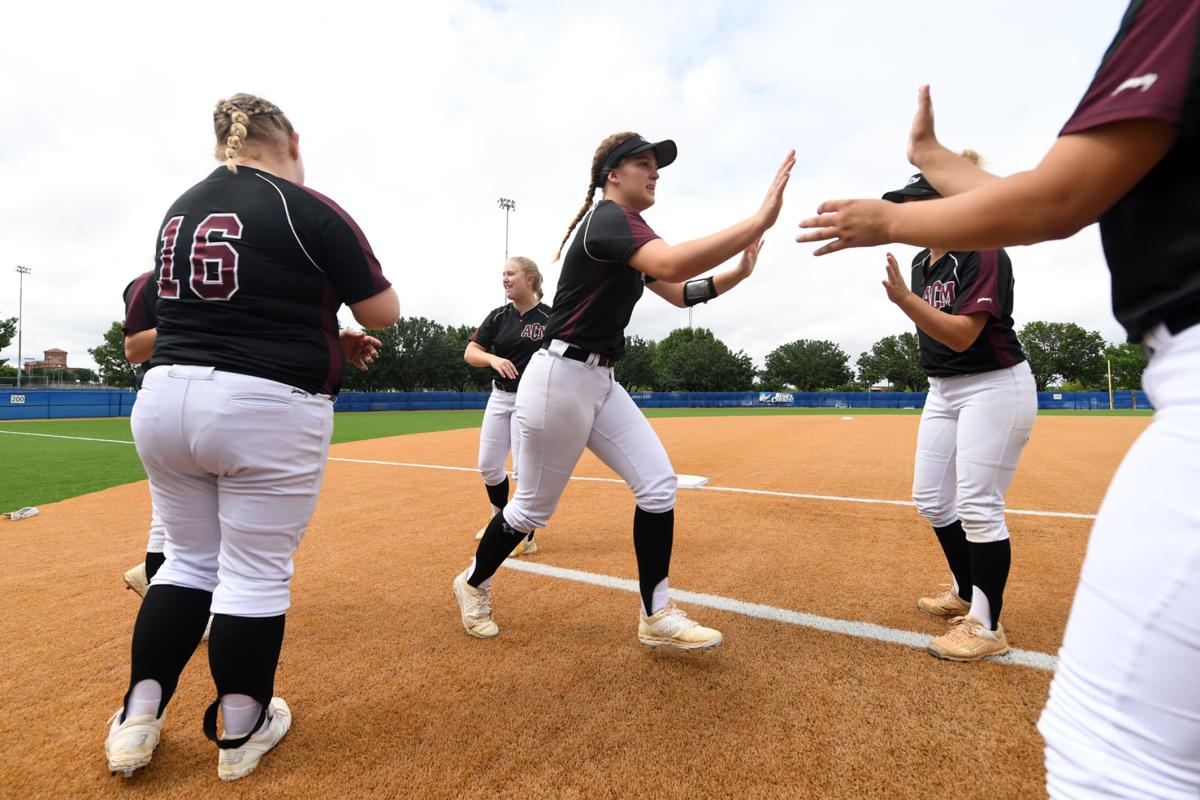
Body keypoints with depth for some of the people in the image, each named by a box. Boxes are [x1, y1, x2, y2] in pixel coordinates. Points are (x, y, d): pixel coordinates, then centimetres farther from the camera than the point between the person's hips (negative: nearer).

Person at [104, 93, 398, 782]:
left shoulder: (179, 210, 15)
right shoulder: (311, 211, -7)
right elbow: (385, 312, -4)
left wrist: (328, 341, 20)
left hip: (165, 397, 7)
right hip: (267, 413, -6)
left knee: (190, 559, 21)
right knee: (257, 572, 7)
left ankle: (137, 721, 26)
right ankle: (242, 732, 24)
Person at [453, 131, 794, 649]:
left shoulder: (630, 237, 17)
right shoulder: (608, 218, -14)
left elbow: (679, 293, 18)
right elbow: (672, 265, -34)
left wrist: (738, 272, 5)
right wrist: (760, 219, -32)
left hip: (601, 382, 9)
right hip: (559, 379, -9)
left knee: (658, 484, 0)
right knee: (533, 507, 5)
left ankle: (657, 618, 11)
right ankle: (473, 584, 34)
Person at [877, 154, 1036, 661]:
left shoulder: (983, 254, -15)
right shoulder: (920, 263, 9)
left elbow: (962, 335, -25)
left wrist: (904, 300, -34)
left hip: (994, 387, -9)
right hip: (943, 389, 9)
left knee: (978, 507, -7)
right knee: (931, 500, 11)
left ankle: (987, 626, 7)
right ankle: (965, 594, 31)